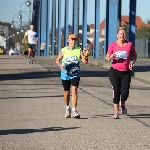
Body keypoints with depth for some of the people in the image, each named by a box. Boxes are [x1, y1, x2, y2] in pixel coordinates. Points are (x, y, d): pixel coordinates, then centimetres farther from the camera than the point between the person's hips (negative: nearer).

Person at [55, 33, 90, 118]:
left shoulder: (79, 50, -4)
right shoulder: (63, 50, -3)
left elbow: (85, 61, -10)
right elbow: (58, 60, 8)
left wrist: (86, 55, -30)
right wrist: (60, 65, -13)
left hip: (75, 74, -1)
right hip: (65, 74, 1)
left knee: (74, 90, -18)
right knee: (67, 92, 11)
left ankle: (74, 110, -20)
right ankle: (67, 108, 36)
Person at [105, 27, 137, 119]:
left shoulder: (129, 45, 0)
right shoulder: (113, 45, -2)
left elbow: (134, 55, 13)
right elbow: (107, 58, 4)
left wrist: (132, 63, -5)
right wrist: (110, 57, -20)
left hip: (126, 72, 1)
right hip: (115, 71, -1)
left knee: (125, 92, -4)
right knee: (116, 91, -4)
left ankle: (122, 105, 30)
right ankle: (116, 112, 6)